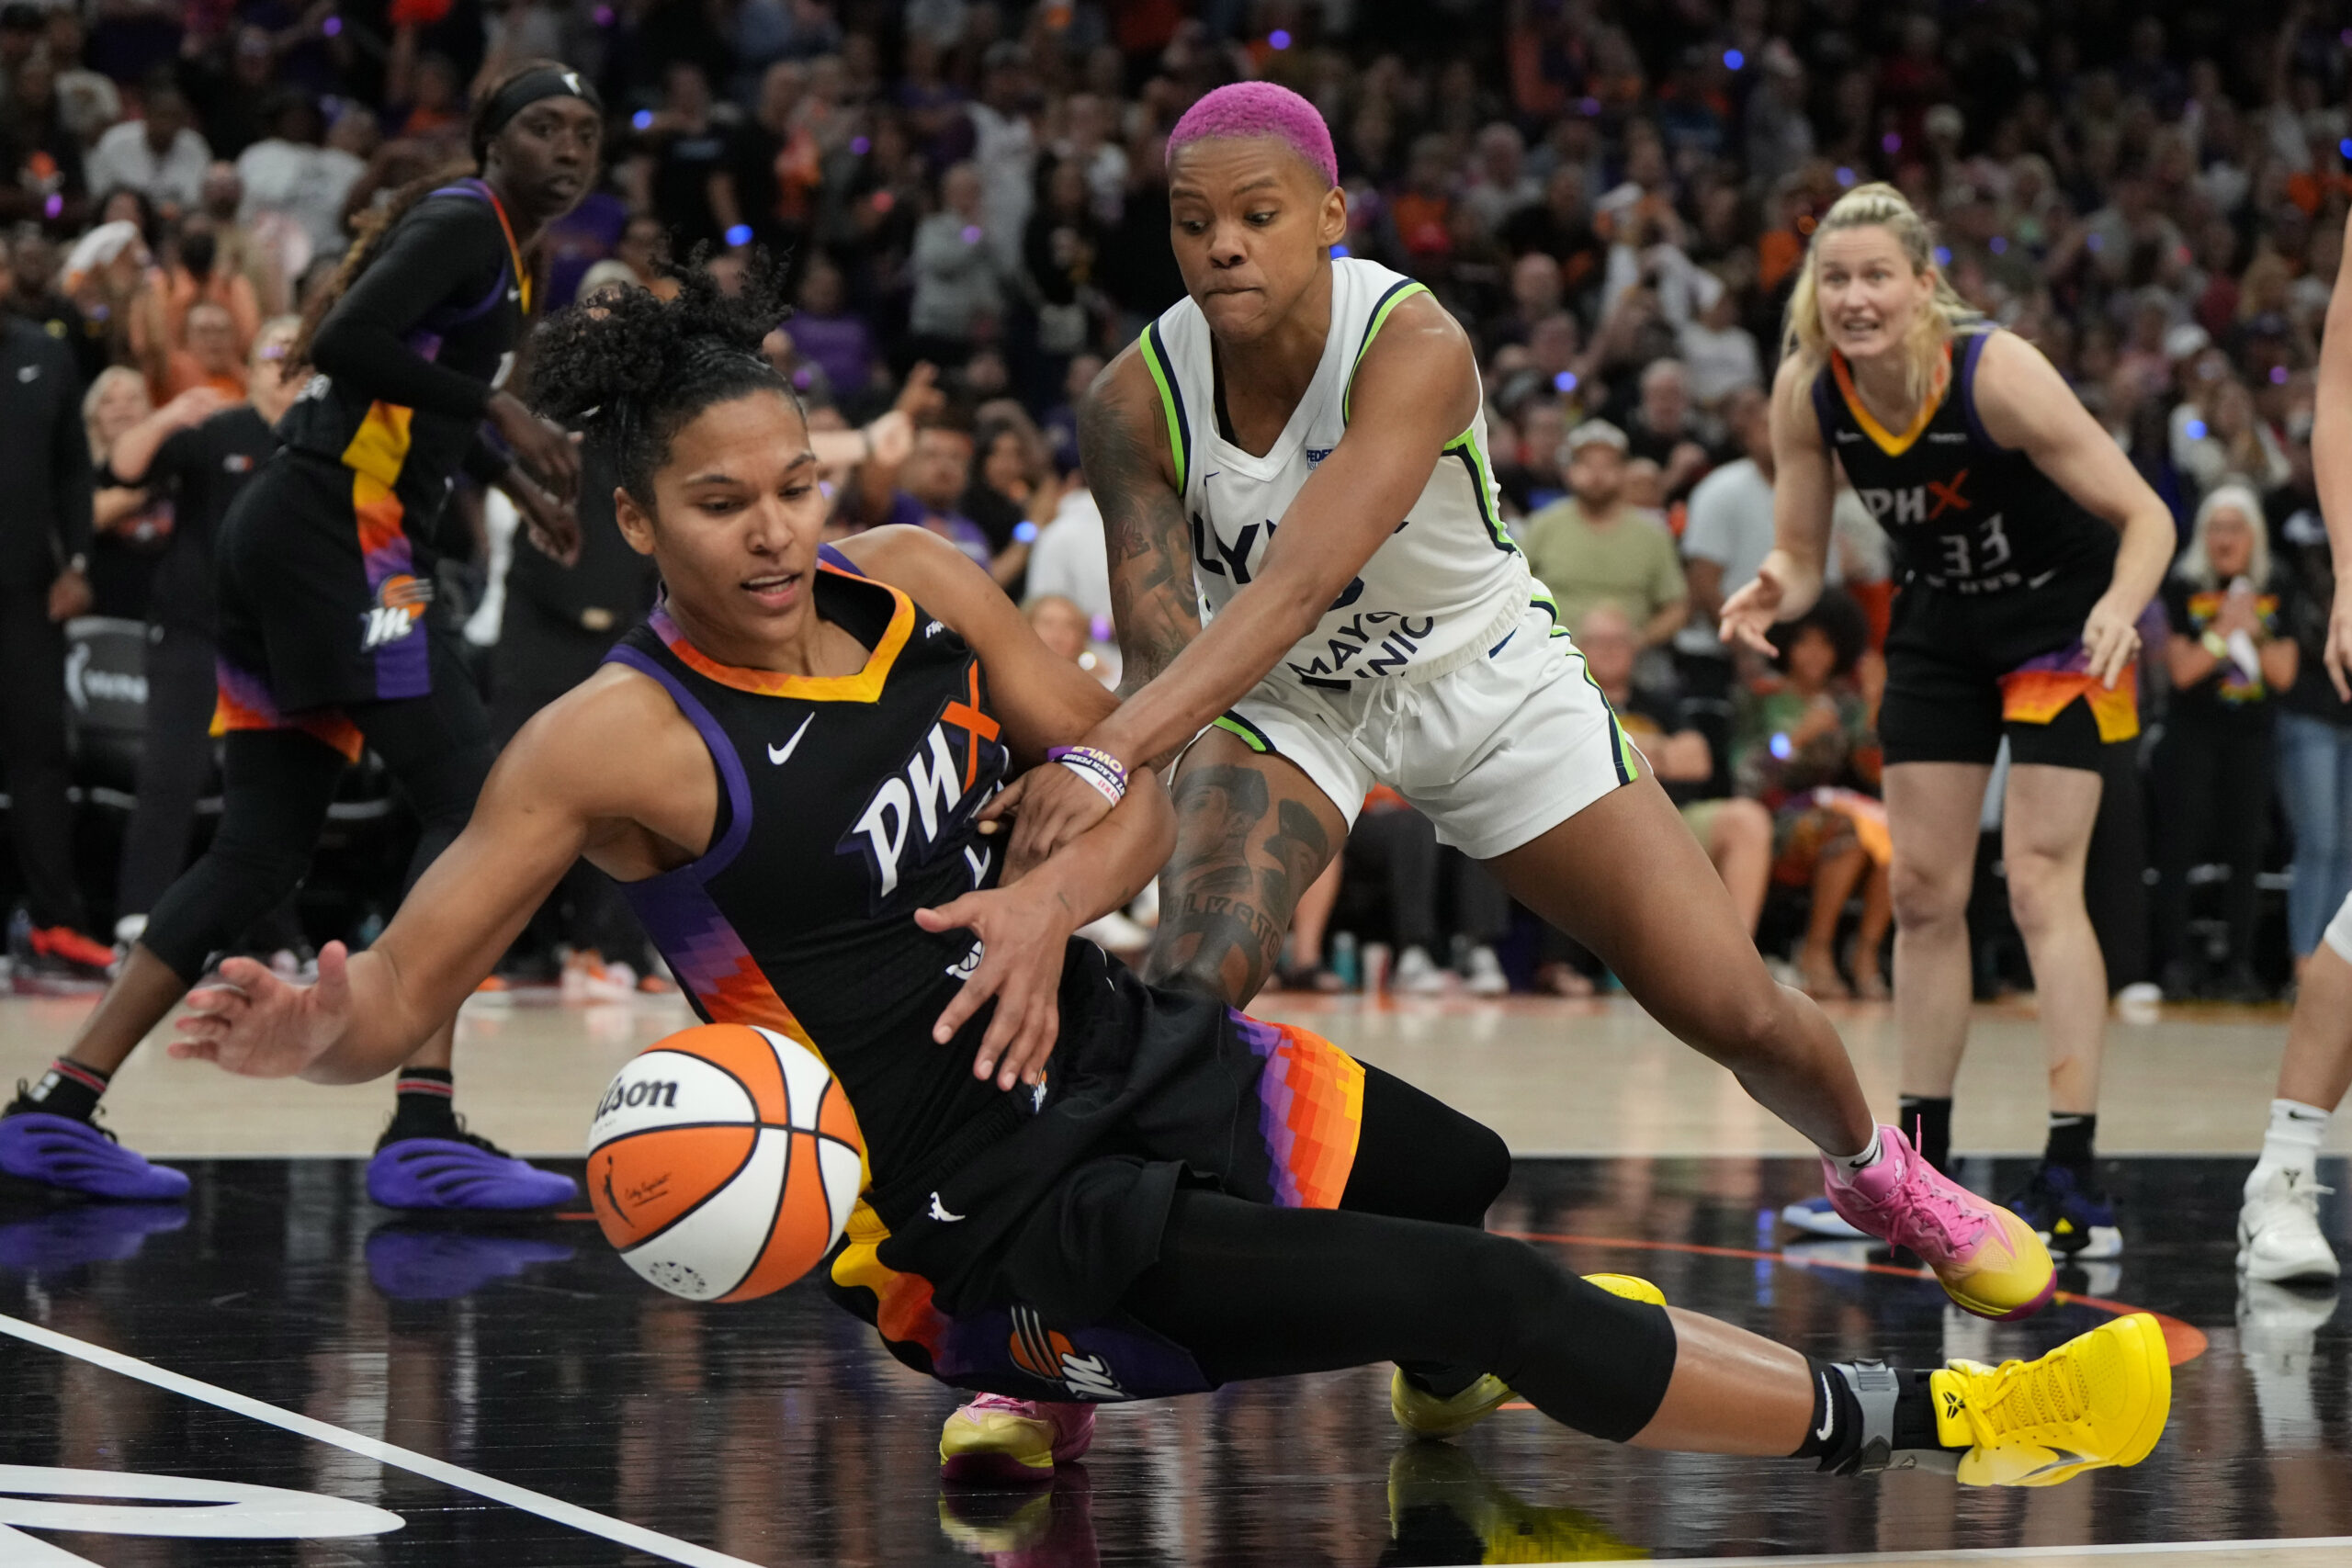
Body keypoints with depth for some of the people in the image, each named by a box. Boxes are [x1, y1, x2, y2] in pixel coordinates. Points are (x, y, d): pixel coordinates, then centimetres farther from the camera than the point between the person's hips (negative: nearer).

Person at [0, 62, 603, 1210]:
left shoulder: (498, 251, 22)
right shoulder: (464, 221, -7)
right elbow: (346, 341, -21)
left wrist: (515, 484, 25)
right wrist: (499, 410, -16)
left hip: (287, 542, 10)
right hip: (333, 537, -10)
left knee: (262, 850, 8)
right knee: (472, 800, -13)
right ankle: (423, 1134, -19)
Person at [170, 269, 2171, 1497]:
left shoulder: (913, 582, -2)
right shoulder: (618, 742, -21)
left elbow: (1139, 787, 7)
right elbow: (406, 998, -20)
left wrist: (1053, 898, -14)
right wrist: (308, 1032, -43)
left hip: (1123, 1050, 8)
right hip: (994, 1208, -8)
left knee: (1461, 1176, 31)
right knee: (1484, 1301, -15)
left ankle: (1055, 1392, 45)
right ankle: (1912, 1424, 1)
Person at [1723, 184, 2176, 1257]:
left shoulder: (1995, 374, -30)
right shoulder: (1806, 390, -15)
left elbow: (2146, 516, -26)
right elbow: (1801, 554, -5)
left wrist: (2120, 607, -46)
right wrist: (1771, 596, -28)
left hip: (2062, 617, -5)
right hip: (1941, 623, 6)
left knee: (2040, 882, -15)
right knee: (1923, 889, 6)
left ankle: (2074, 1178, -16)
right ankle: (1921, 1166, 17)